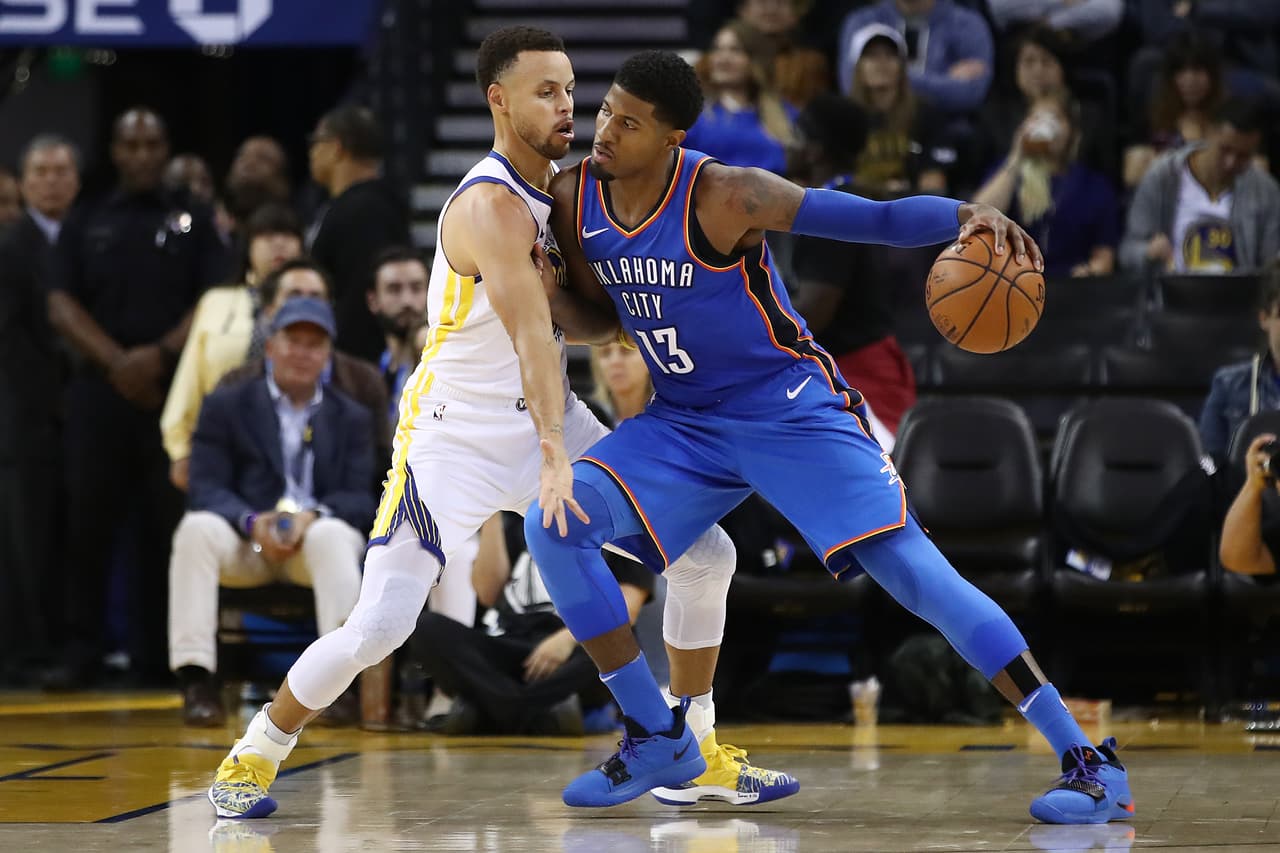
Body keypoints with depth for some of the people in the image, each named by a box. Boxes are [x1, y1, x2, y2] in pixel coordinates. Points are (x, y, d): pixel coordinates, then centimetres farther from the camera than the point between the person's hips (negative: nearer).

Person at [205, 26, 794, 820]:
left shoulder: (560, 188, 4)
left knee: (705, 555, 1)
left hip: (548, 419, 8)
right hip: (454, 435, -8)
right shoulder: (491, 208, -23)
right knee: (379, 626, -16)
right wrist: (554, 457, -48)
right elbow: (531, 336, -38)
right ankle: (256, 755, 8)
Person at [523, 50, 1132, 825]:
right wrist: (543, 297, -10)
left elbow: (877, 218, -25)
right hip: (685, 422, 6)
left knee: (910, 568, -18)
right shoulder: (574, 200, -5)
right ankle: (656, 742, 0)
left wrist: (968, 216, -44)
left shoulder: (724, 198, -23)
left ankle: (1091, 764, -15)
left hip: (793, 411, -6)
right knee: (553, 523, -13)